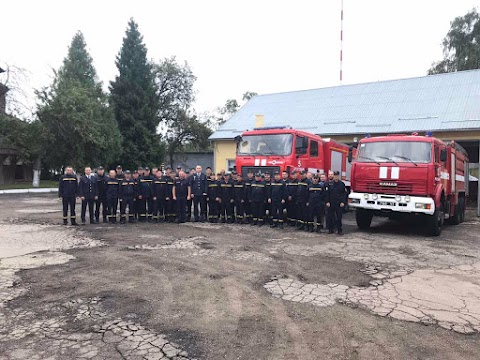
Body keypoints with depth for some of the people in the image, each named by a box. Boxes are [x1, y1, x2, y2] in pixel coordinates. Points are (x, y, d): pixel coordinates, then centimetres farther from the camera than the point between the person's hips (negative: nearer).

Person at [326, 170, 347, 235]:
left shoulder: (342, 183, 2)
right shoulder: (330, 183, 3)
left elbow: (344, 193, 3)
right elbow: (327, 193, 4)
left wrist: (343, 202, -6)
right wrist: (327, 202, -3)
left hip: (339, 204, -1)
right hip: (331, 203, 1)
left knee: (339, 217, 2)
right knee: (330, 217, 3)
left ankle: (339, 230, 9)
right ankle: (331, 229, 15)